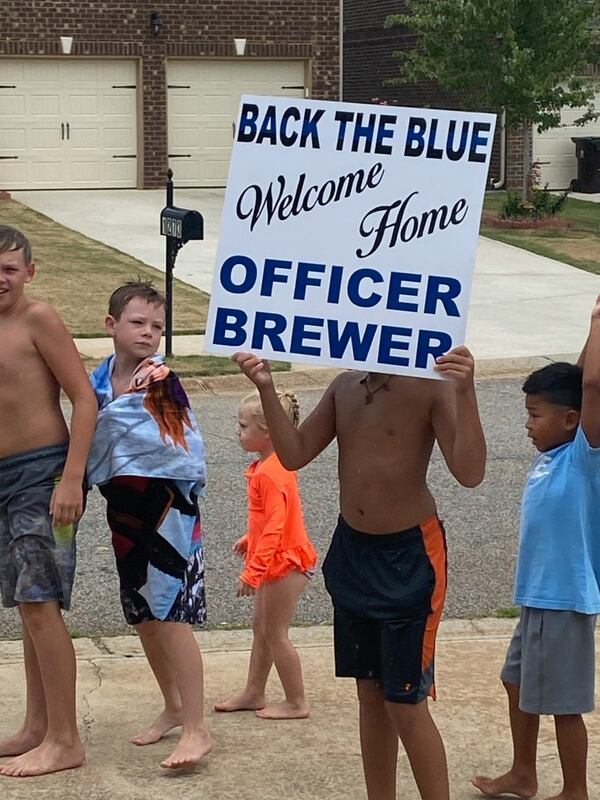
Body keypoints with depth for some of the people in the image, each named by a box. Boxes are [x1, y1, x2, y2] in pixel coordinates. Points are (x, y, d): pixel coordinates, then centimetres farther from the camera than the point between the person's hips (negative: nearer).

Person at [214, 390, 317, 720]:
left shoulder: (270, 473, -25)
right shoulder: (274, 465, 7)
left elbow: (275, 526, -28)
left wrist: (252, 571, -27)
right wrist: (250, 540, 23)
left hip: (284, 563, -10)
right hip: (277, 562, 10)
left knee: (275, 634, 1)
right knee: (261, 629, 18)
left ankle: (296, 703, 11)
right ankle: (253, 693, 29)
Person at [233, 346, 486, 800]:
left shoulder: (430, 386, -15)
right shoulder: (345, 386, 4)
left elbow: (469, 472, -25)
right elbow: (294, 455, 0)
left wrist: (465, 392, -37)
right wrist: (266, 388, -11)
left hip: (409, 557, -6)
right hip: (351, 550, 6)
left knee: (405, 703, -4)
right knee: (370, 694, 15)